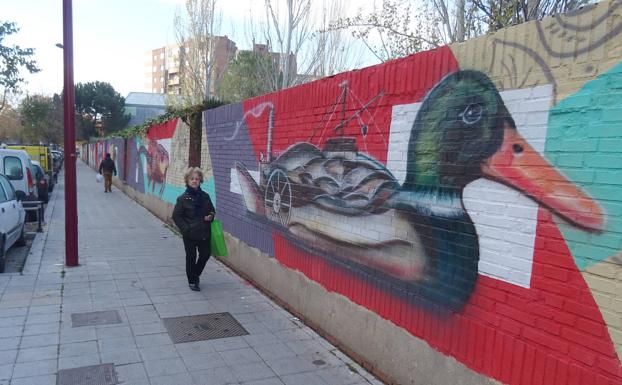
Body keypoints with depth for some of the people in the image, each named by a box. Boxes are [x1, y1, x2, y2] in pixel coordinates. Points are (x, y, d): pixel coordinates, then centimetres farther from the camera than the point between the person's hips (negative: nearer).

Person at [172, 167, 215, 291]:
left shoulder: (205, 196, 2)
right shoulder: (183, 198, -8)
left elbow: (212, 210, 16)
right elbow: (176, 216, -5)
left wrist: (211, 216, -7)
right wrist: (186, 228, -14)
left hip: (204, 233, 4)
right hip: (190, 234, -3)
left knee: (205, 255, 9)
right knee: (191, 257, 6)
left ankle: (196, 275, 35)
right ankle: (192, 281, 25)